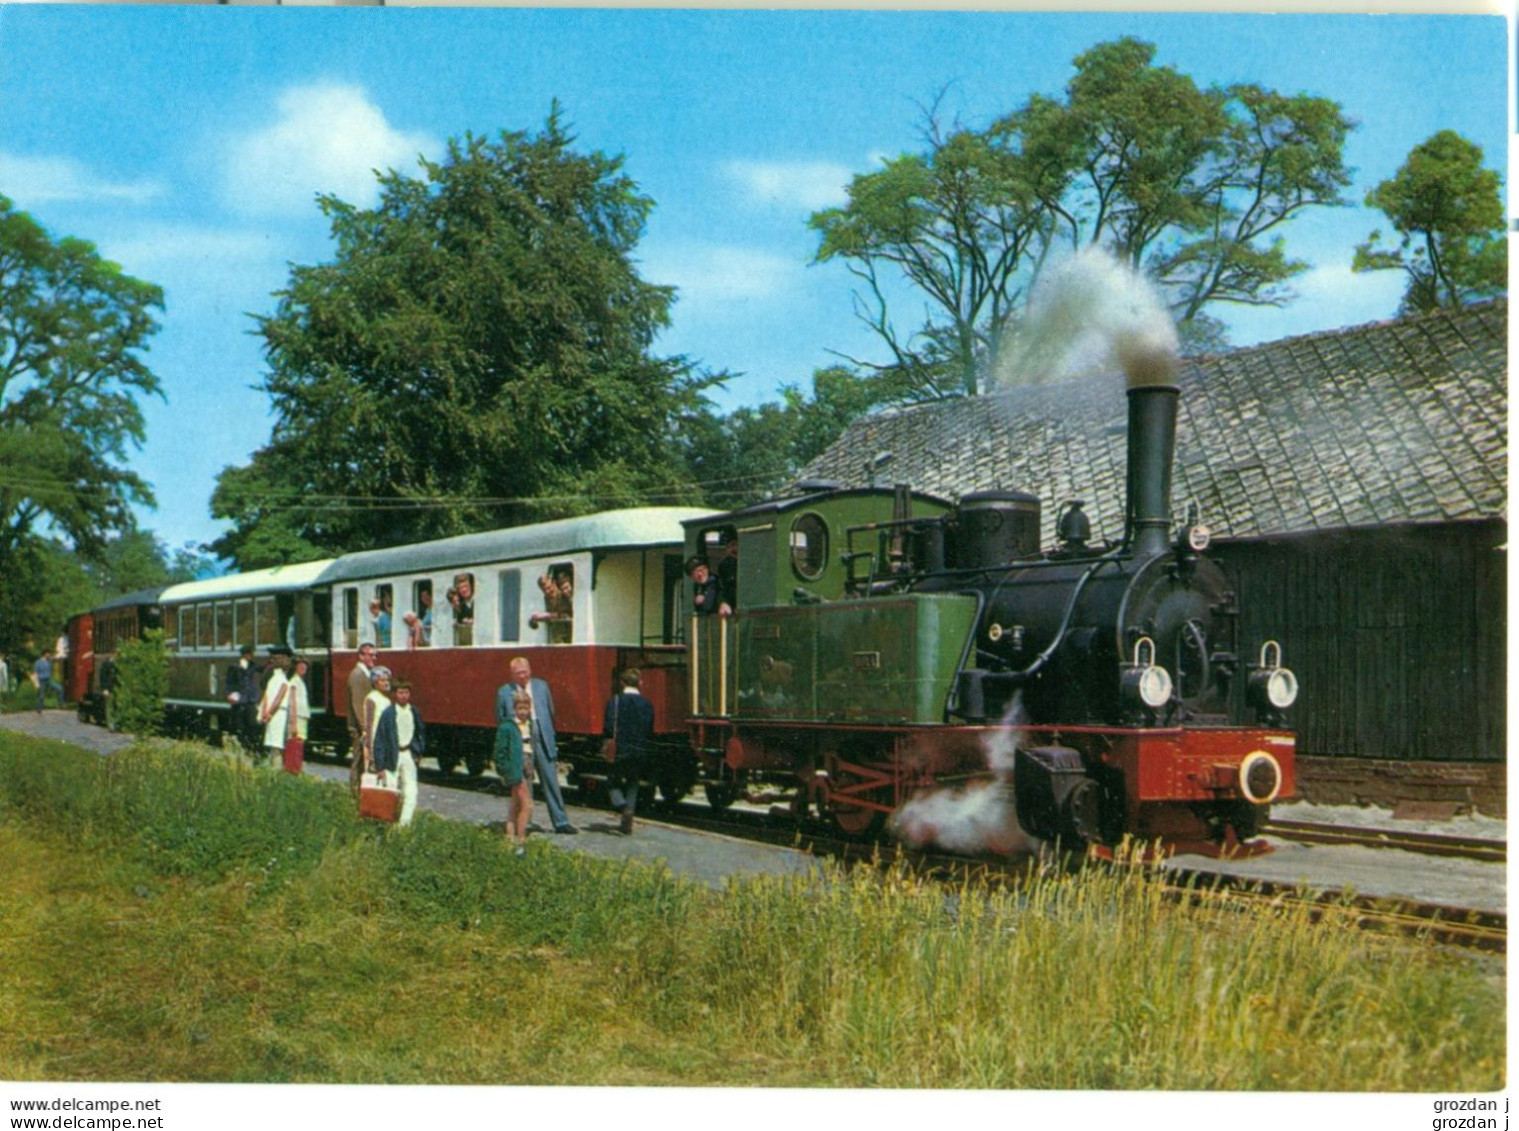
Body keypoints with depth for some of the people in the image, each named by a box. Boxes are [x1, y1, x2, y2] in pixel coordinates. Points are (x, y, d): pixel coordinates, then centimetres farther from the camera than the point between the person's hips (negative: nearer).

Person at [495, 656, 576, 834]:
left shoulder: (541, 686, 6)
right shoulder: (504, 692, -1)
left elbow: (551, 713, 12)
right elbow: (500, 721, 6)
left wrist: (550, 739, 10)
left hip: (542, 742, 2)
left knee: (551, 782, 4)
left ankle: (561, 822, 9)